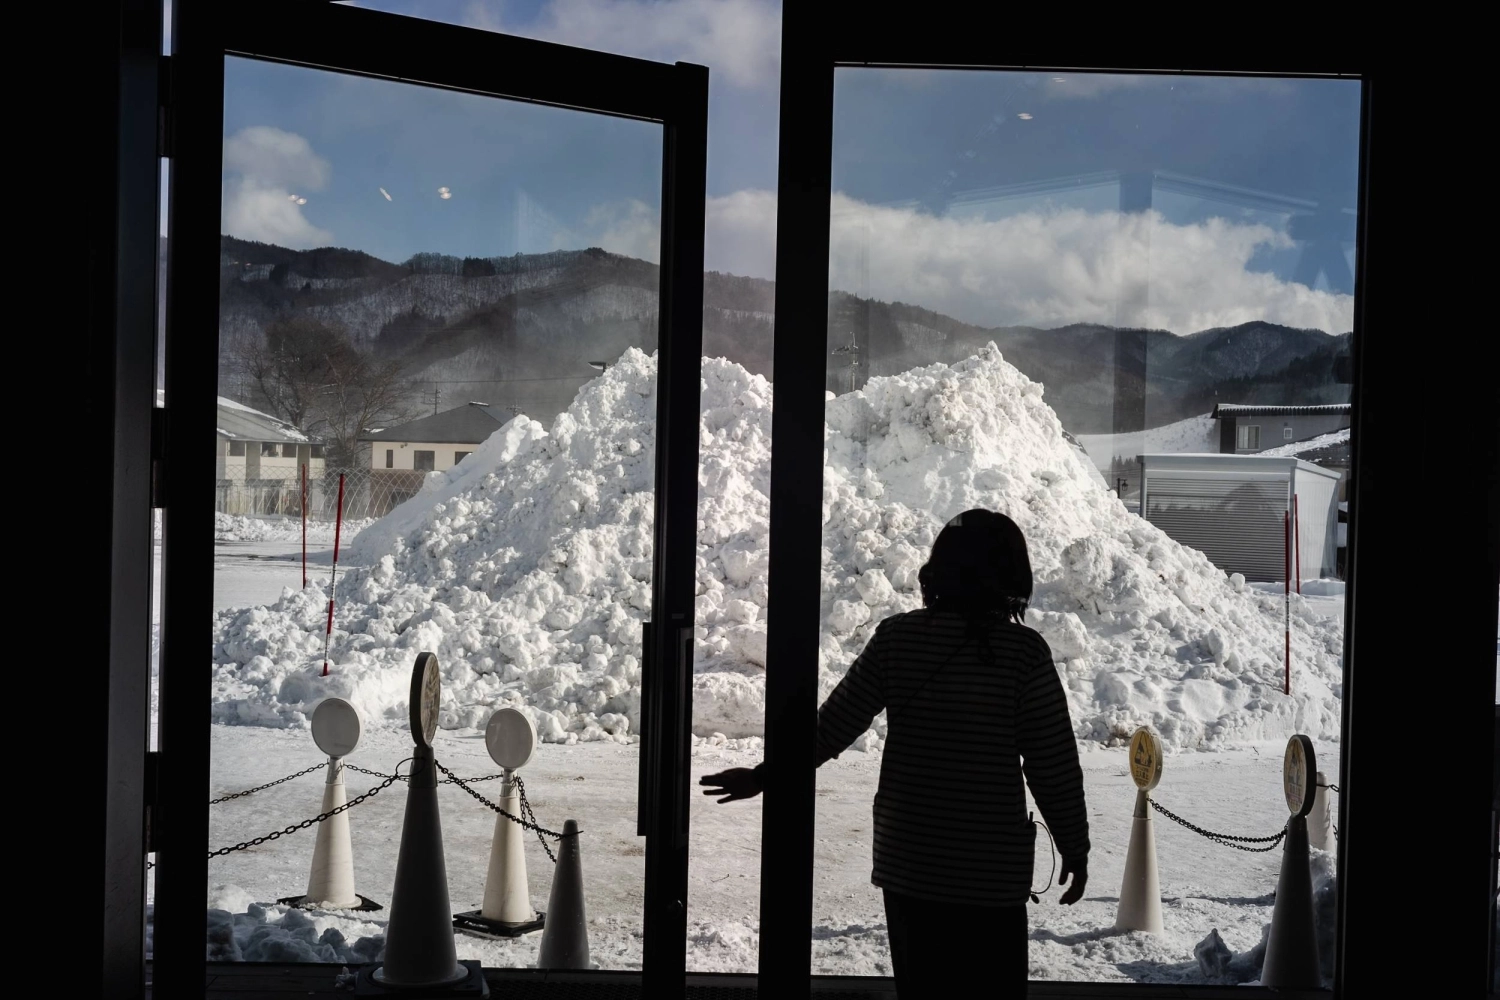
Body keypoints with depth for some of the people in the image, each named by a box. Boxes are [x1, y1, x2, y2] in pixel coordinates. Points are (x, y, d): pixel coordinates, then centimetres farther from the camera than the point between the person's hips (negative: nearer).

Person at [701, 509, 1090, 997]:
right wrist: (1075, 848, 6)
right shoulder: (1024, 652, -9)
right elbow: (1054, 766, -7)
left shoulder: (896, 637, -3)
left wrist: (765, 775, 12)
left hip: (908, 863, 3)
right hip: (996, 870, -3)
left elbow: (833, 725, 0)